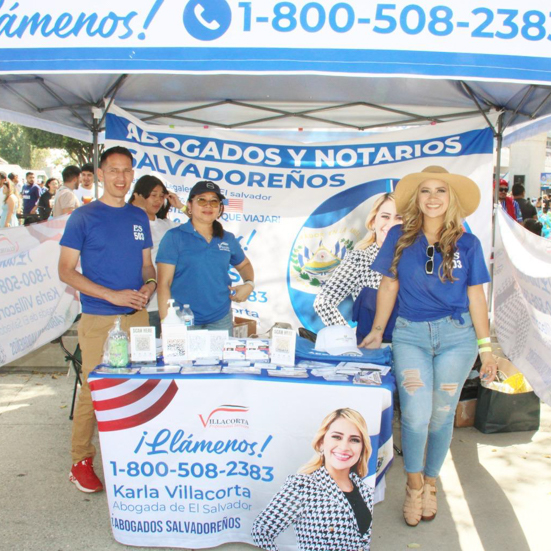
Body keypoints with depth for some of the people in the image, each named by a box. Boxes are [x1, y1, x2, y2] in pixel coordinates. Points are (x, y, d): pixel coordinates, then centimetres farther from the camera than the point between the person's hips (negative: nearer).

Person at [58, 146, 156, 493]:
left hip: (137, 317, 5)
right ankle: (81, 461, 17)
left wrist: (150, 284, -6)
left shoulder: (139, 217, 11)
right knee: (94, 390, 0)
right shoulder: (84, 217, -3)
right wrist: (113, 295, -16)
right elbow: (66, 271, -6)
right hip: (99, 320, -4)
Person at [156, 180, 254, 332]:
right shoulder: (174, 237, -3)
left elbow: (244, 265, 27)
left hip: (221, 320, 4)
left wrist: (249, 284, 6)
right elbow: (164, 283, -7)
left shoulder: (228, 239, 9)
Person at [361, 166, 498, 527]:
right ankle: (414, 483, 14)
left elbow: (476, 296, 4)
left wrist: (486, 347, 3)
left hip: (457, 336, 1)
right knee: (416, 414, -11)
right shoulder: (399, 238, 1)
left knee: (442, 415, 8)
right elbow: (389, 285, 7)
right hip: (410, 335, 0)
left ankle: (430, 482, 31)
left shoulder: (467, 244, 1)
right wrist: (377, 330, 9)